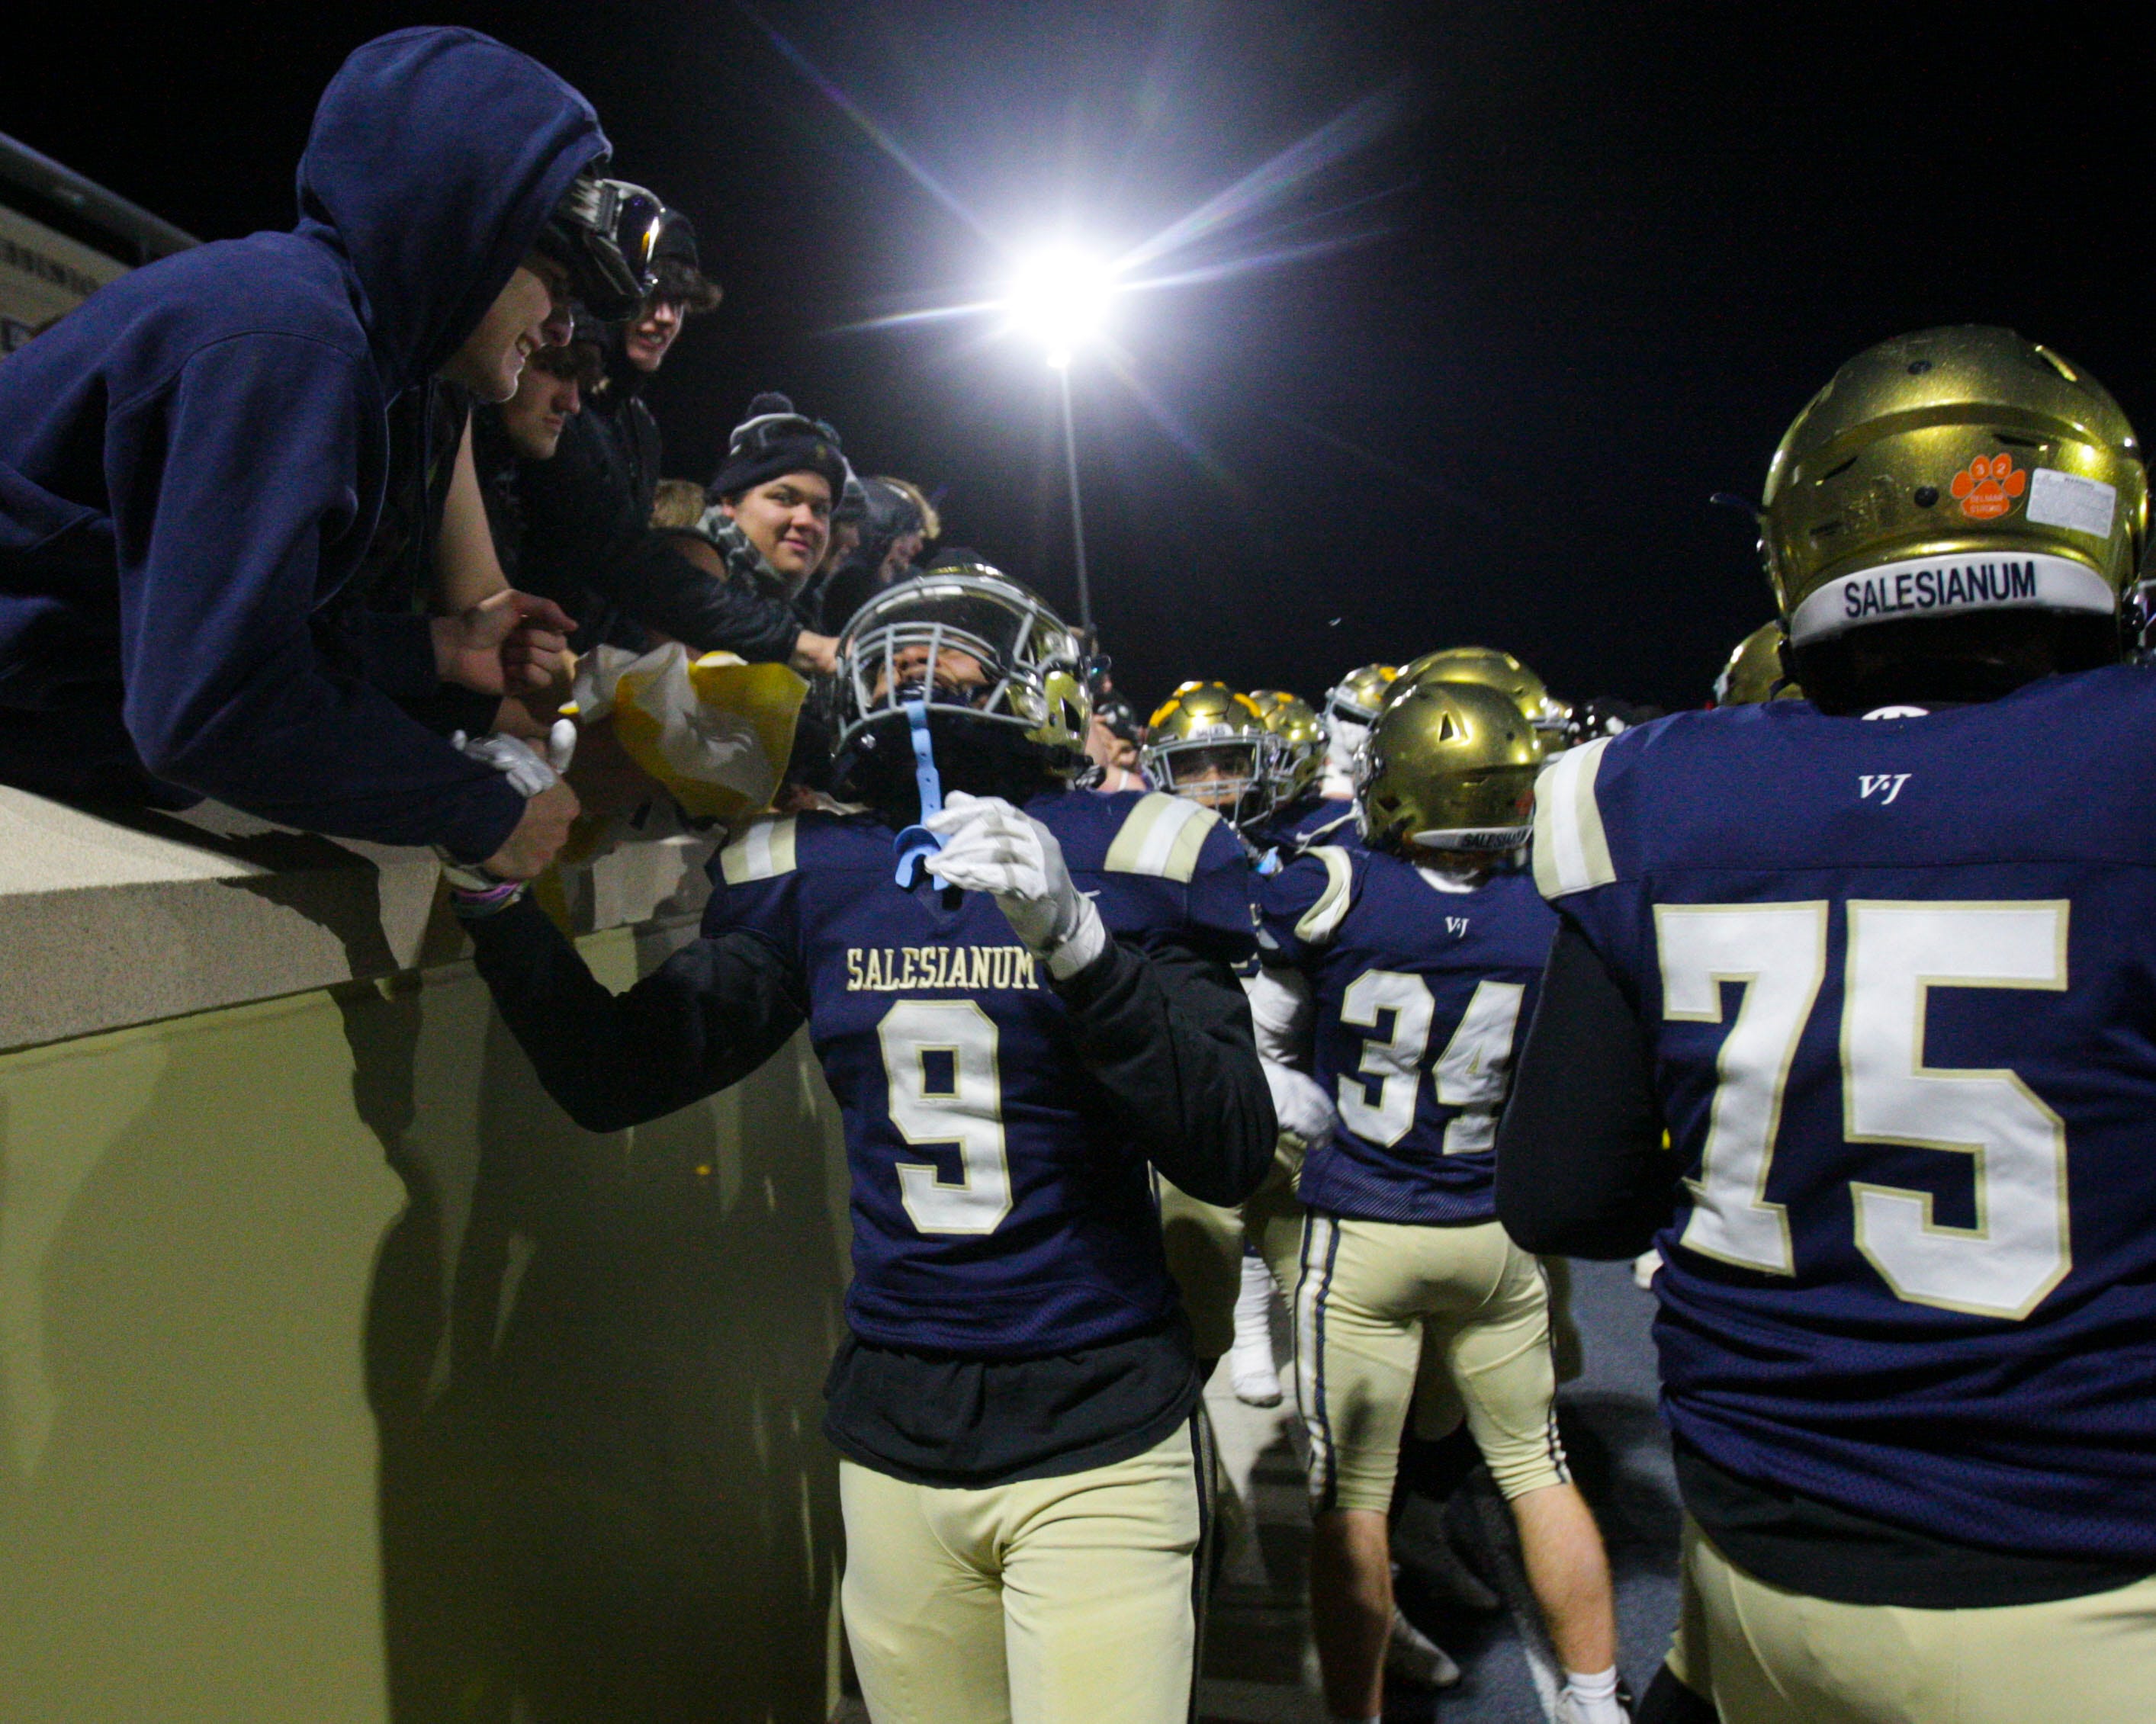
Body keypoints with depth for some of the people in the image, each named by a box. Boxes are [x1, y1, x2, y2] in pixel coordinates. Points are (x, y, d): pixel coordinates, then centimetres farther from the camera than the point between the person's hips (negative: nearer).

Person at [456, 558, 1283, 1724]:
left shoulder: (1115, 860, -7)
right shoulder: (815, 877, 3)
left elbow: (1233, 1159, -13)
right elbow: (617, 1077, 5)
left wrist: (1076, 940, -25)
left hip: (1093, 1441, -3)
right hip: (895, 1431, 3)